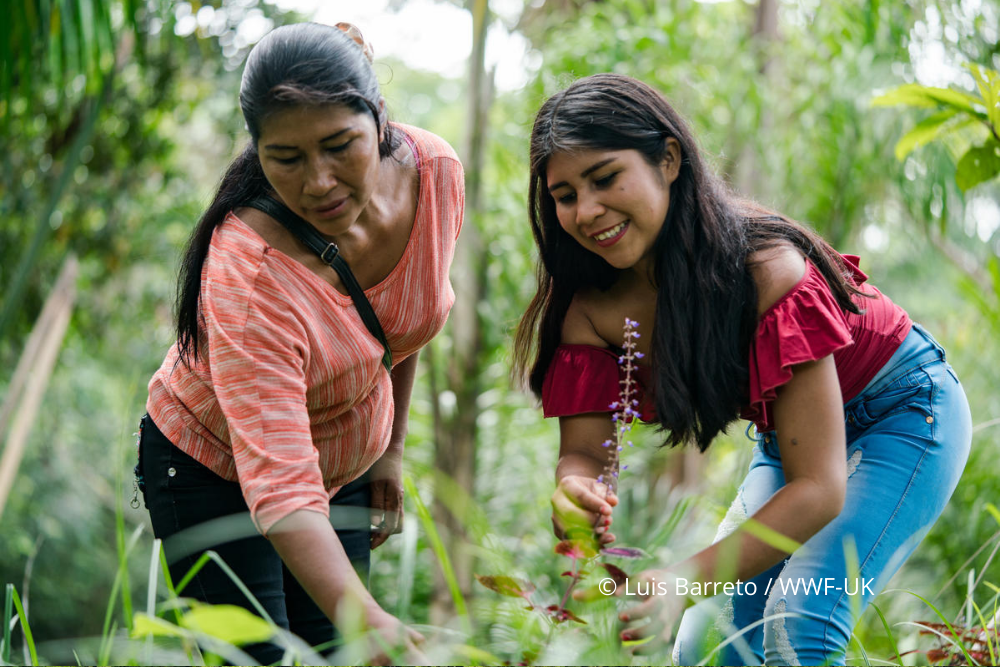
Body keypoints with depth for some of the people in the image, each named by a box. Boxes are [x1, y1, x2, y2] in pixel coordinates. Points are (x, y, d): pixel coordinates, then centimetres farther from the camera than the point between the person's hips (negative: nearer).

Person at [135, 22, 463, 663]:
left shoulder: (436, 172, -19)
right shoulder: (247, 273, -37)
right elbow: (281, 490, -43)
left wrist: (392, 447, 7)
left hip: (345, 465, 5)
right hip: (214, 468, -4)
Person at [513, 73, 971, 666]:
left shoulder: (766, 270, -35)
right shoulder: (589, 305, -17)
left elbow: (820, 489, -37)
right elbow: (584, 448, -16)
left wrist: (683, 582, -49)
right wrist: (574, 491, -43)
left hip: (902, 411, -6)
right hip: (790, 432, 6)